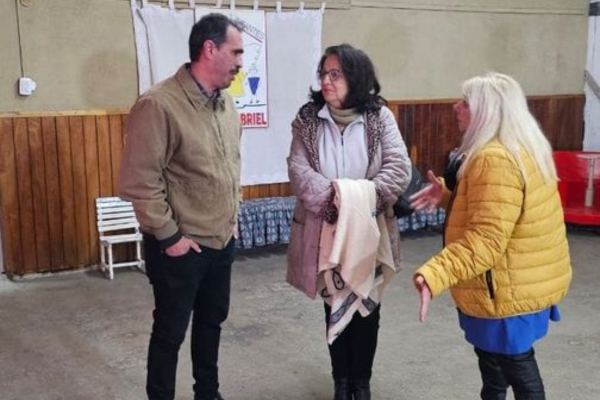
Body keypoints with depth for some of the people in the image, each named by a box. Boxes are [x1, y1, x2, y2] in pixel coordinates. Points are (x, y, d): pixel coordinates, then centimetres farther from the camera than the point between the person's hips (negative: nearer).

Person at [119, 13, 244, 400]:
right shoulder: (159, 104, -20)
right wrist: (169, 237, -16)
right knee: (170, 332, 9)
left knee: (212, 322, 21)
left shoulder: (226, 102, 4)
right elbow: (139, 182, -20)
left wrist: (234, 215, 14)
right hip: (180, 247, -7)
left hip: (223, 241, 7)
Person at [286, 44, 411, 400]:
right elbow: (298, 171, -12)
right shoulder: (308, 119, -3)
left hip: (369, 231, 0)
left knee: (367, 308, 12)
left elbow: (400, 169, -13)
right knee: (335, 308, 14)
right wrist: (335, 196, -25)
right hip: (325, 231, 1)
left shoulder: (379, 117, -6)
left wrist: (361, 196, -25)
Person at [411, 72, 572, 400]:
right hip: (520, 280, 10)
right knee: (492, 354, 25)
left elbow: (486, 239, -34)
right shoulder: (522, 148, 7)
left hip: (508, 288, -10)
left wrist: (434, 275, -42)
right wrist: (447, 193, 9)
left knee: (516, 366, 6)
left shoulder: (496, 160, -27)